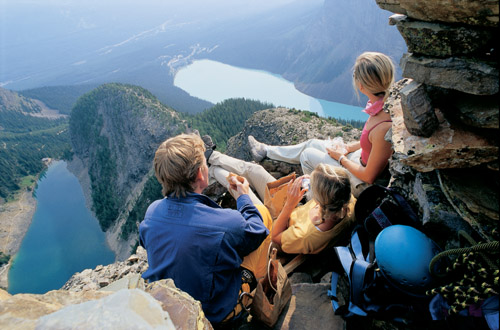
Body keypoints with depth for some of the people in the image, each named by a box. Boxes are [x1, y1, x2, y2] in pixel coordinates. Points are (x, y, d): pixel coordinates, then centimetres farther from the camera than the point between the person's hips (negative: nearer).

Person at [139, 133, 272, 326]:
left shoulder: (152, 211, -17)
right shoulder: (228, 223, -36)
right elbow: (256, 233, -12)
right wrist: (244, 198, 4)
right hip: (214, 315, -5)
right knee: (262, 211, 3)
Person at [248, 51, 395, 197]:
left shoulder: (383, 128, -38)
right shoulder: (384, 106, -13)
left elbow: (369, 176, -26)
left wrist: (341, 157, -12)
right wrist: (349, 148, 3)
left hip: (362, 185, -8)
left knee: (308, 154, 3)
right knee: (313, 143, 16)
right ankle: (266, 150, 39)